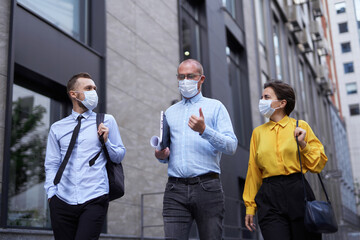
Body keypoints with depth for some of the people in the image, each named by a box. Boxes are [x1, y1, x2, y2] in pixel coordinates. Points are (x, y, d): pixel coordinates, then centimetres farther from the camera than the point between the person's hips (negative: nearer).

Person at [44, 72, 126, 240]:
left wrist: (106, 141, -7)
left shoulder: (107, 121, 8)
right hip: (62, 201, 2)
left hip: (94, 201, -2)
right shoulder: (57, 128, 11)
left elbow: (119, 157, 9)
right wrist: (51, 193, 0)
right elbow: (51, 164, 10)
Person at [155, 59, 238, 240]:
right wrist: (160, 155, 1)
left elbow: (231, 146, -3)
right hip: (175, 189, 3)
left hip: (207, 186, -2)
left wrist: (204, 130, -17)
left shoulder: (215, 106, 9)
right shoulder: (170, 112, 21)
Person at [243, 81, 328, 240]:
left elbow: (319, 164, 7)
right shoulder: (258, 132, 12)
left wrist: (303, 144, -9)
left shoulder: (300, 126, 7)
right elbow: (253, 171, 13)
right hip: (269, 197, 1)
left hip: (298, 192, -1)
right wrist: (250, 206, 11)